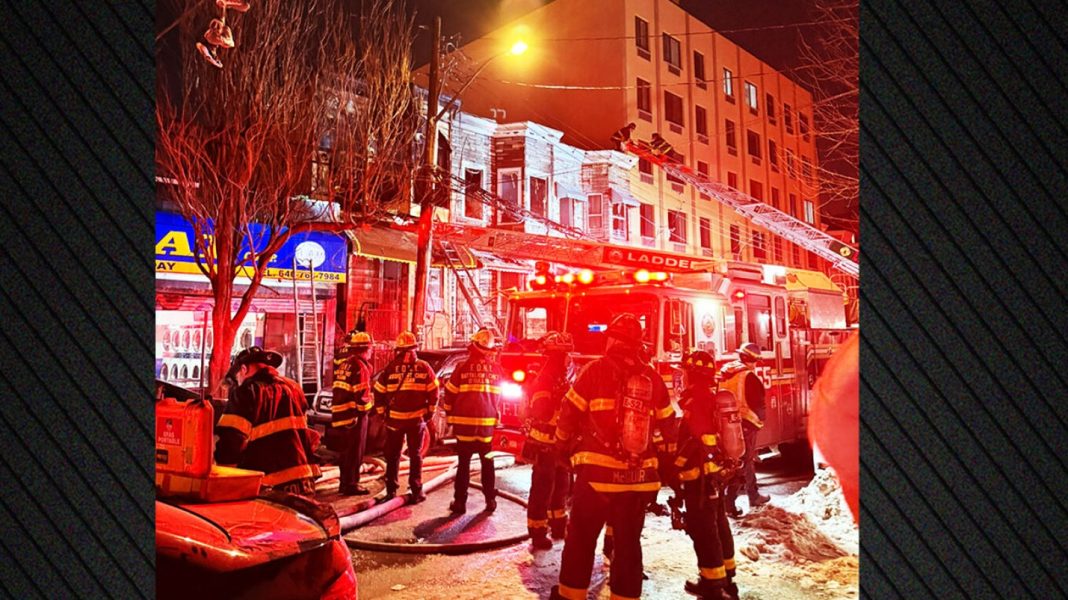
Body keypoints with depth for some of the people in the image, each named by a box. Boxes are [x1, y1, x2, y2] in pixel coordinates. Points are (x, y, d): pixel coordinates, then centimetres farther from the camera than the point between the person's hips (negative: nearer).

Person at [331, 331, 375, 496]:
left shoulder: (344, 362, 7)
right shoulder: (360, 365, -15)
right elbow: (362, 394, -18)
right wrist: (367, 407, -8)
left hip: (341, 412, 9)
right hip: (355, 414, -9)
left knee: (347, 450, 18)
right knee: (355, 451, -1)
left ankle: (345, 482, 27)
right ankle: (351, 485, 2)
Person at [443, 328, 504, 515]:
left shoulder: (462, 368, -7)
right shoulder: (497, 369, -2)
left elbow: (450, 394, -2)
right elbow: (499, 396, 8)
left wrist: (450, 417, 10)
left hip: (464, 422, -1)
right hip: (488, 421, 2)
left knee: (464, 463, 7)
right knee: (487, 462, 12)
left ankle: (460, 501, 9)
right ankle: (490, 500, 16)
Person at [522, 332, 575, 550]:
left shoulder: (565, 378, 7)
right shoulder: (543, 380, -19)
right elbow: (541, 413, -33)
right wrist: (559, 396, -40)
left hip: (560, 443, 9)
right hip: (544, 444, -9)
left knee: (561, 486, 20)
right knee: (542, 489, -2)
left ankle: (558, 525, 35)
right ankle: (537, 533, 8)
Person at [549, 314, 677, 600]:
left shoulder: (596, 370, -7)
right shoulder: (653, 377, 5)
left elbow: (569, 414, -4)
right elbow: (668, 426, 11)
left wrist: (563, 447, 13)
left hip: (597, 471, -3)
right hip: (639, 476, 3)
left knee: (581, 538, 11)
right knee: (628, 541, 14)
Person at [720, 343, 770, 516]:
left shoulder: (725, 373, 7)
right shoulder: (749, 376, -16)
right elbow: (758, 402, -14)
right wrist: (760, 418, 3)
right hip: (745, 423, -8)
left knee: (745, 459, 21)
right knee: (742, 462, -1)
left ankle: (754, 496, 35)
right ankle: (729, 502, -4)